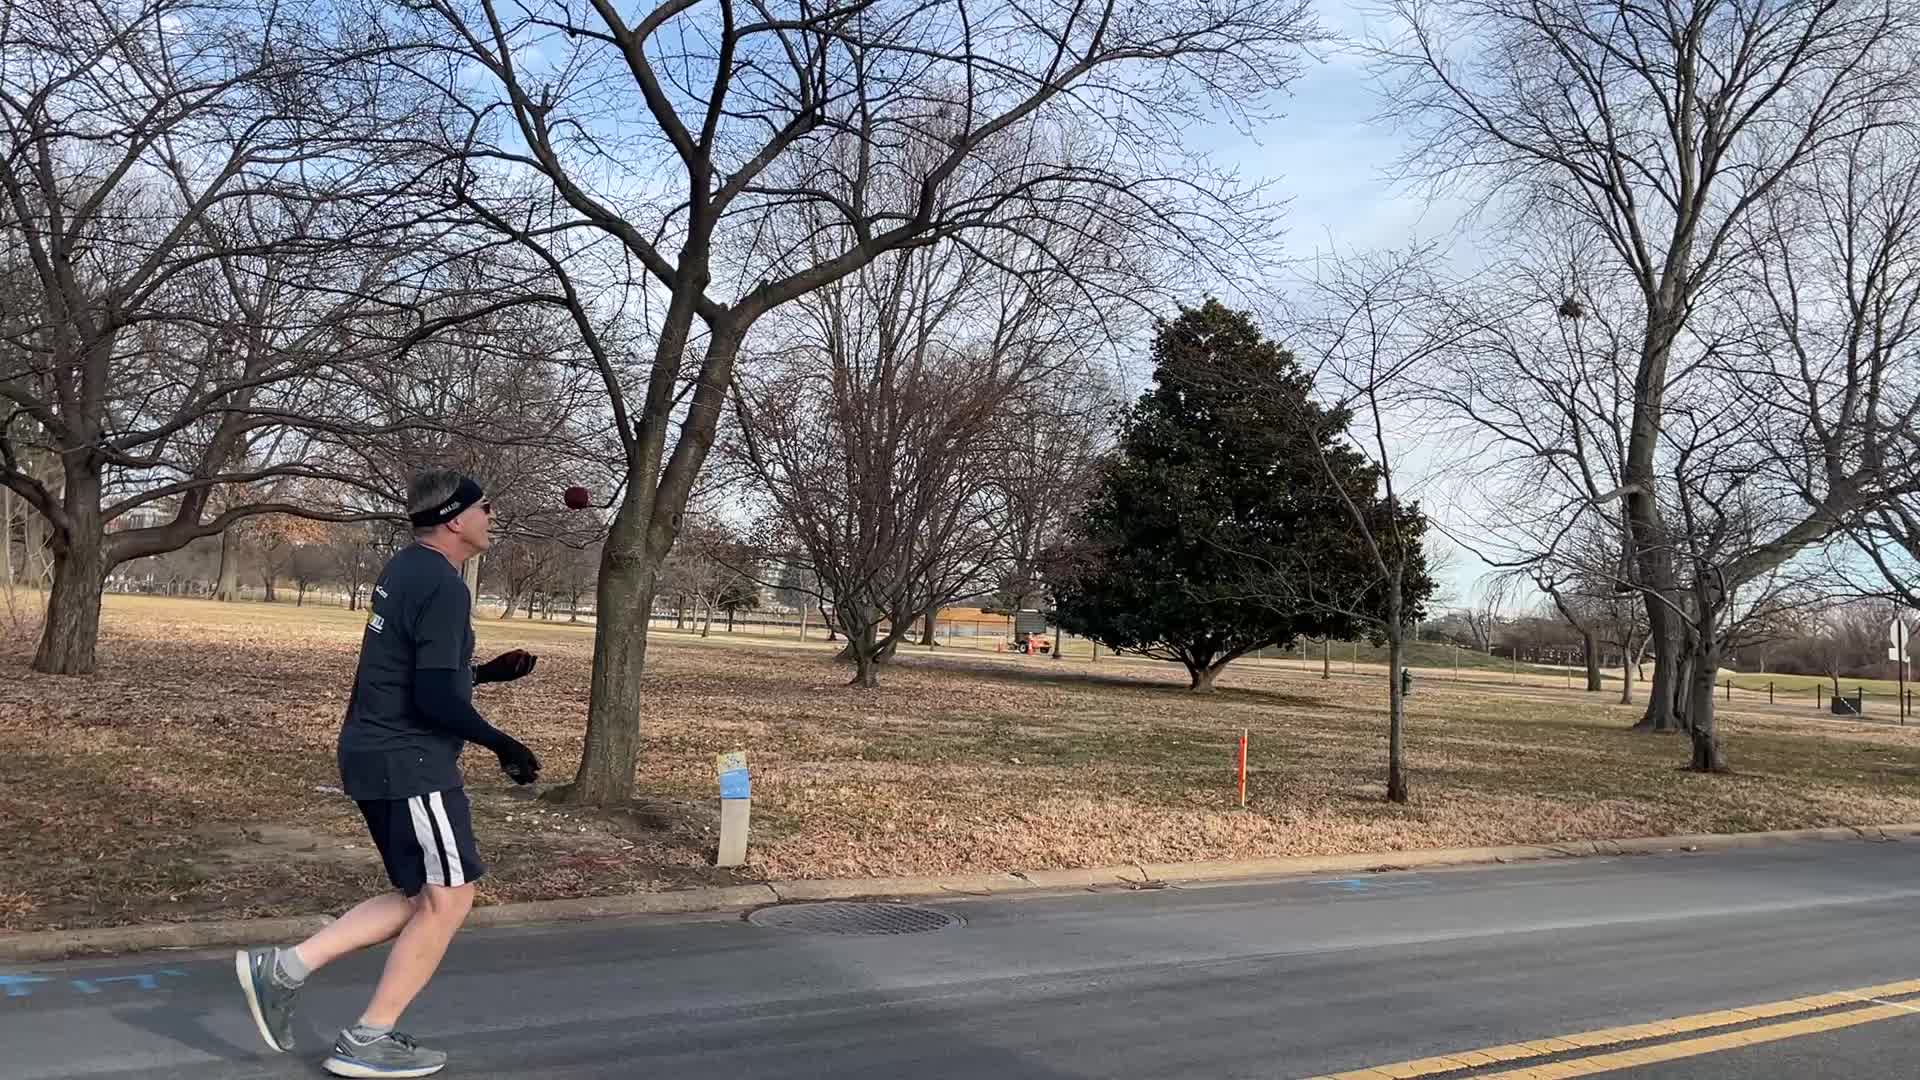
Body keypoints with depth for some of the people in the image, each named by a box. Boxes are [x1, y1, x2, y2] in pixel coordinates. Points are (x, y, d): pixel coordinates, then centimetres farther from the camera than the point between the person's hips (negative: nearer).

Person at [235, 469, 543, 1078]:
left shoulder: (406, 570, 13)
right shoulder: (443, 587, -18)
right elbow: (436, 697, -23)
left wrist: (486, 672, 17)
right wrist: (503, 746, -13)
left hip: (375, 755, 10)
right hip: (411, 763, -10)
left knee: (421, 900, 16)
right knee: (447, 900, 1)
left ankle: (284, 968, 13)